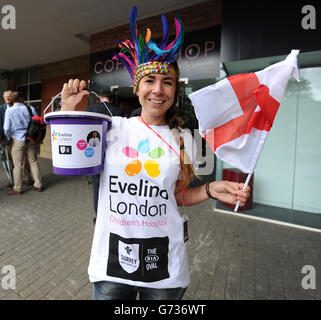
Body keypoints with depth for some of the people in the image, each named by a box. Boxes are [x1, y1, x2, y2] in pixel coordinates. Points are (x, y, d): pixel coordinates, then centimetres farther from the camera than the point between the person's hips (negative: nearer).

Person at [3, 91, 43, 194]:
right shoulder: (31, 109, -1)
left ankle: (17, 188, 15)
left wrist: (9, 137, 11)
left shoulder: (9, 111, -5)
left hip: (18, 140, -2)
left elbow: (6, 128, -8)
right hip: (31, 139, 2)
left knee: (18, 165, 5)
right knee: (33, 162, 10)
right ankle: (38, 185, 15)